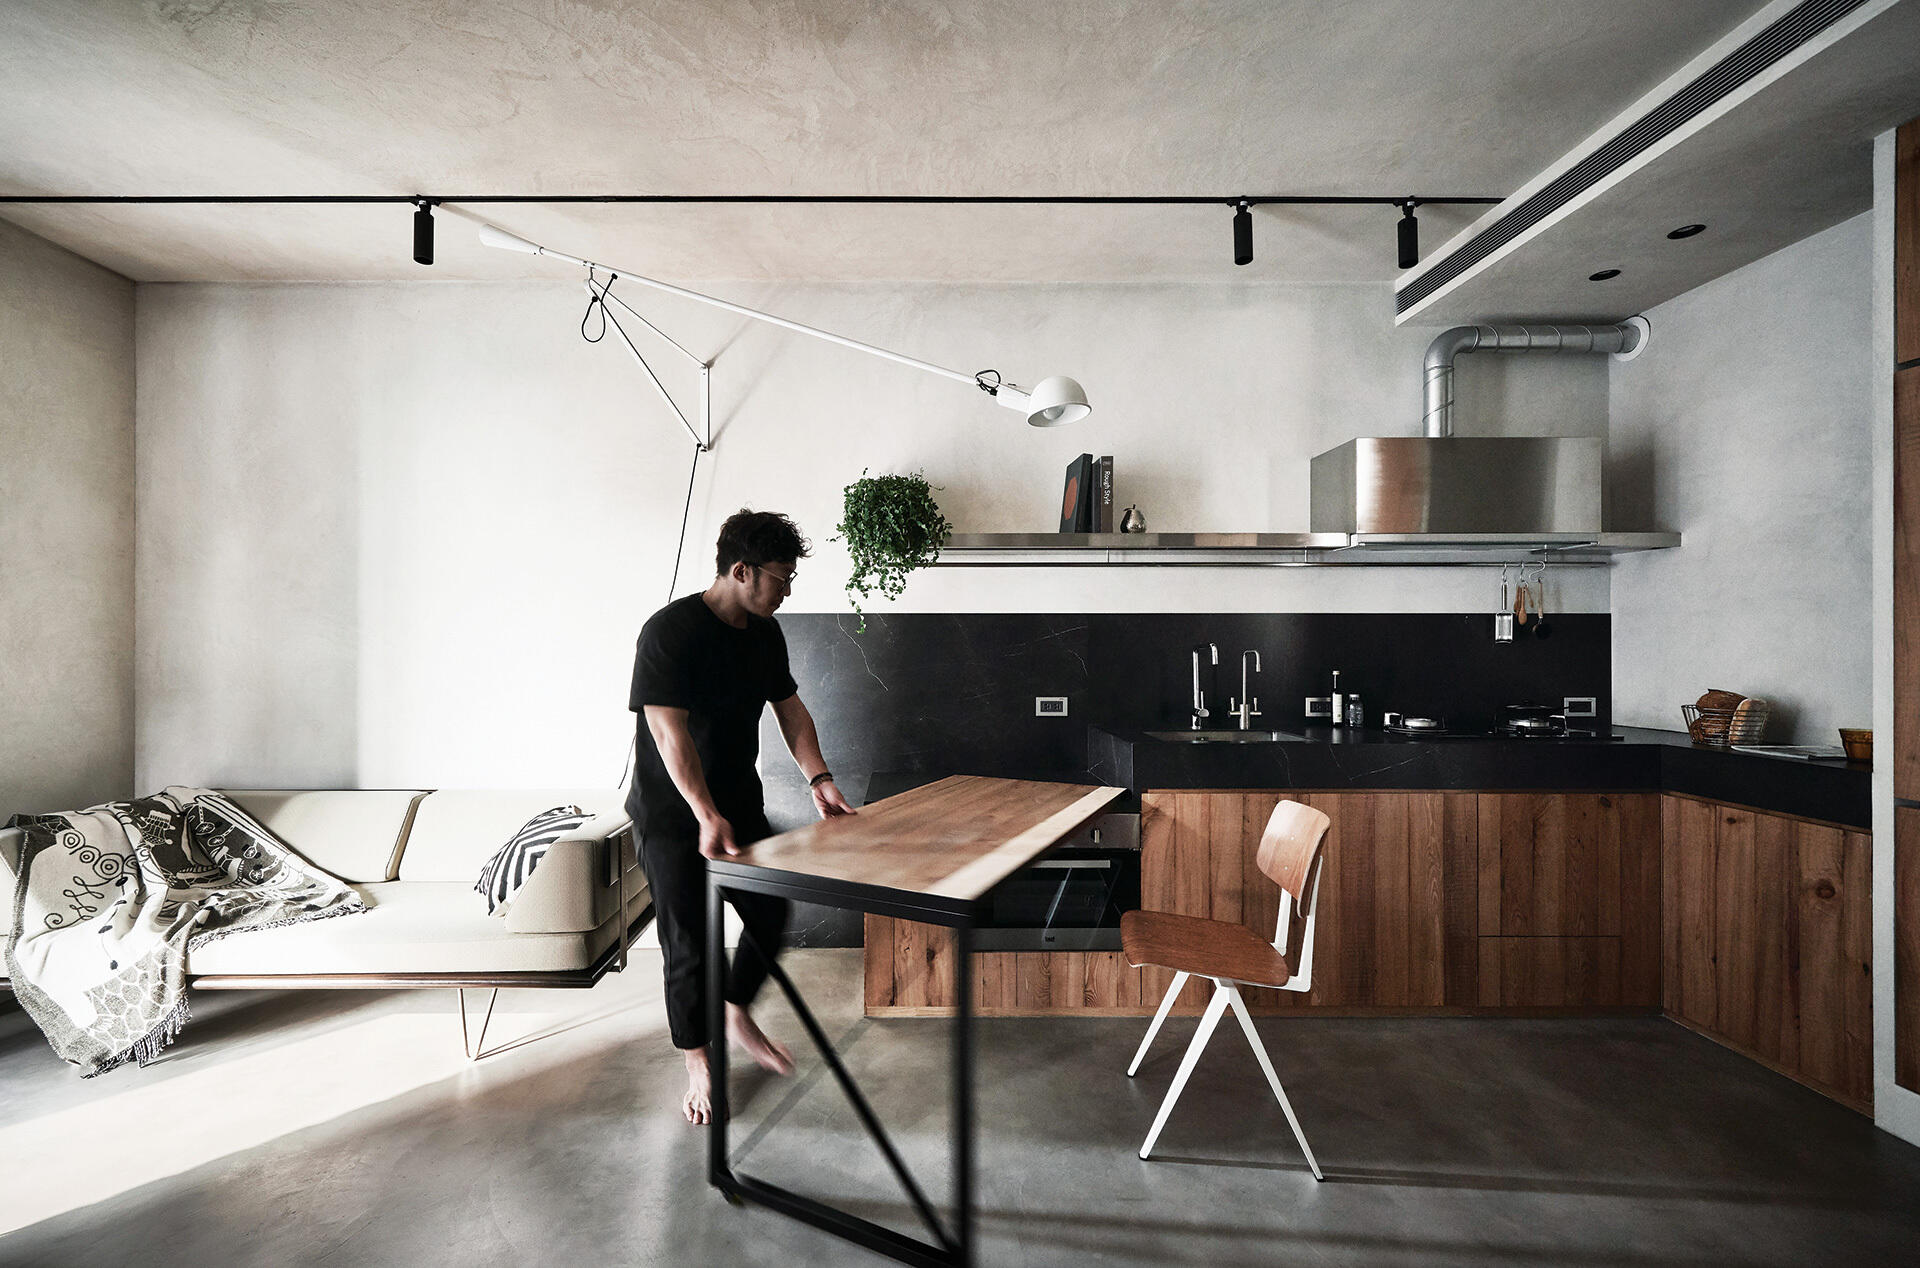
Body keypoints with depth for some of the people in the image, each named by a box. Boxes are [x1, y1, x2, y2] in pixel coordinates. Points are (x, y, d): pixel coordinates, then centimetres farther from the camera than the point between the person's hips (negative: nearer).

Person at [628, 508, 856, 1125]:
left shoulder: (765, 633, 2)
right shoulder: (671, 630, -21)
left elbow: (790, 708, 6)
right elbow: (669, 730, -29)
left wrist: (818, 779, -6)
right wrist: (707, 816, -36)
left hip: (740, 802, 7)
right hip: (672, 814, -6)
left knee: (770, 913, 10)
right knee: (688, 942, 3)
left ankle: (738, 1017, 36)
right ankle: (697, 1065, 25)